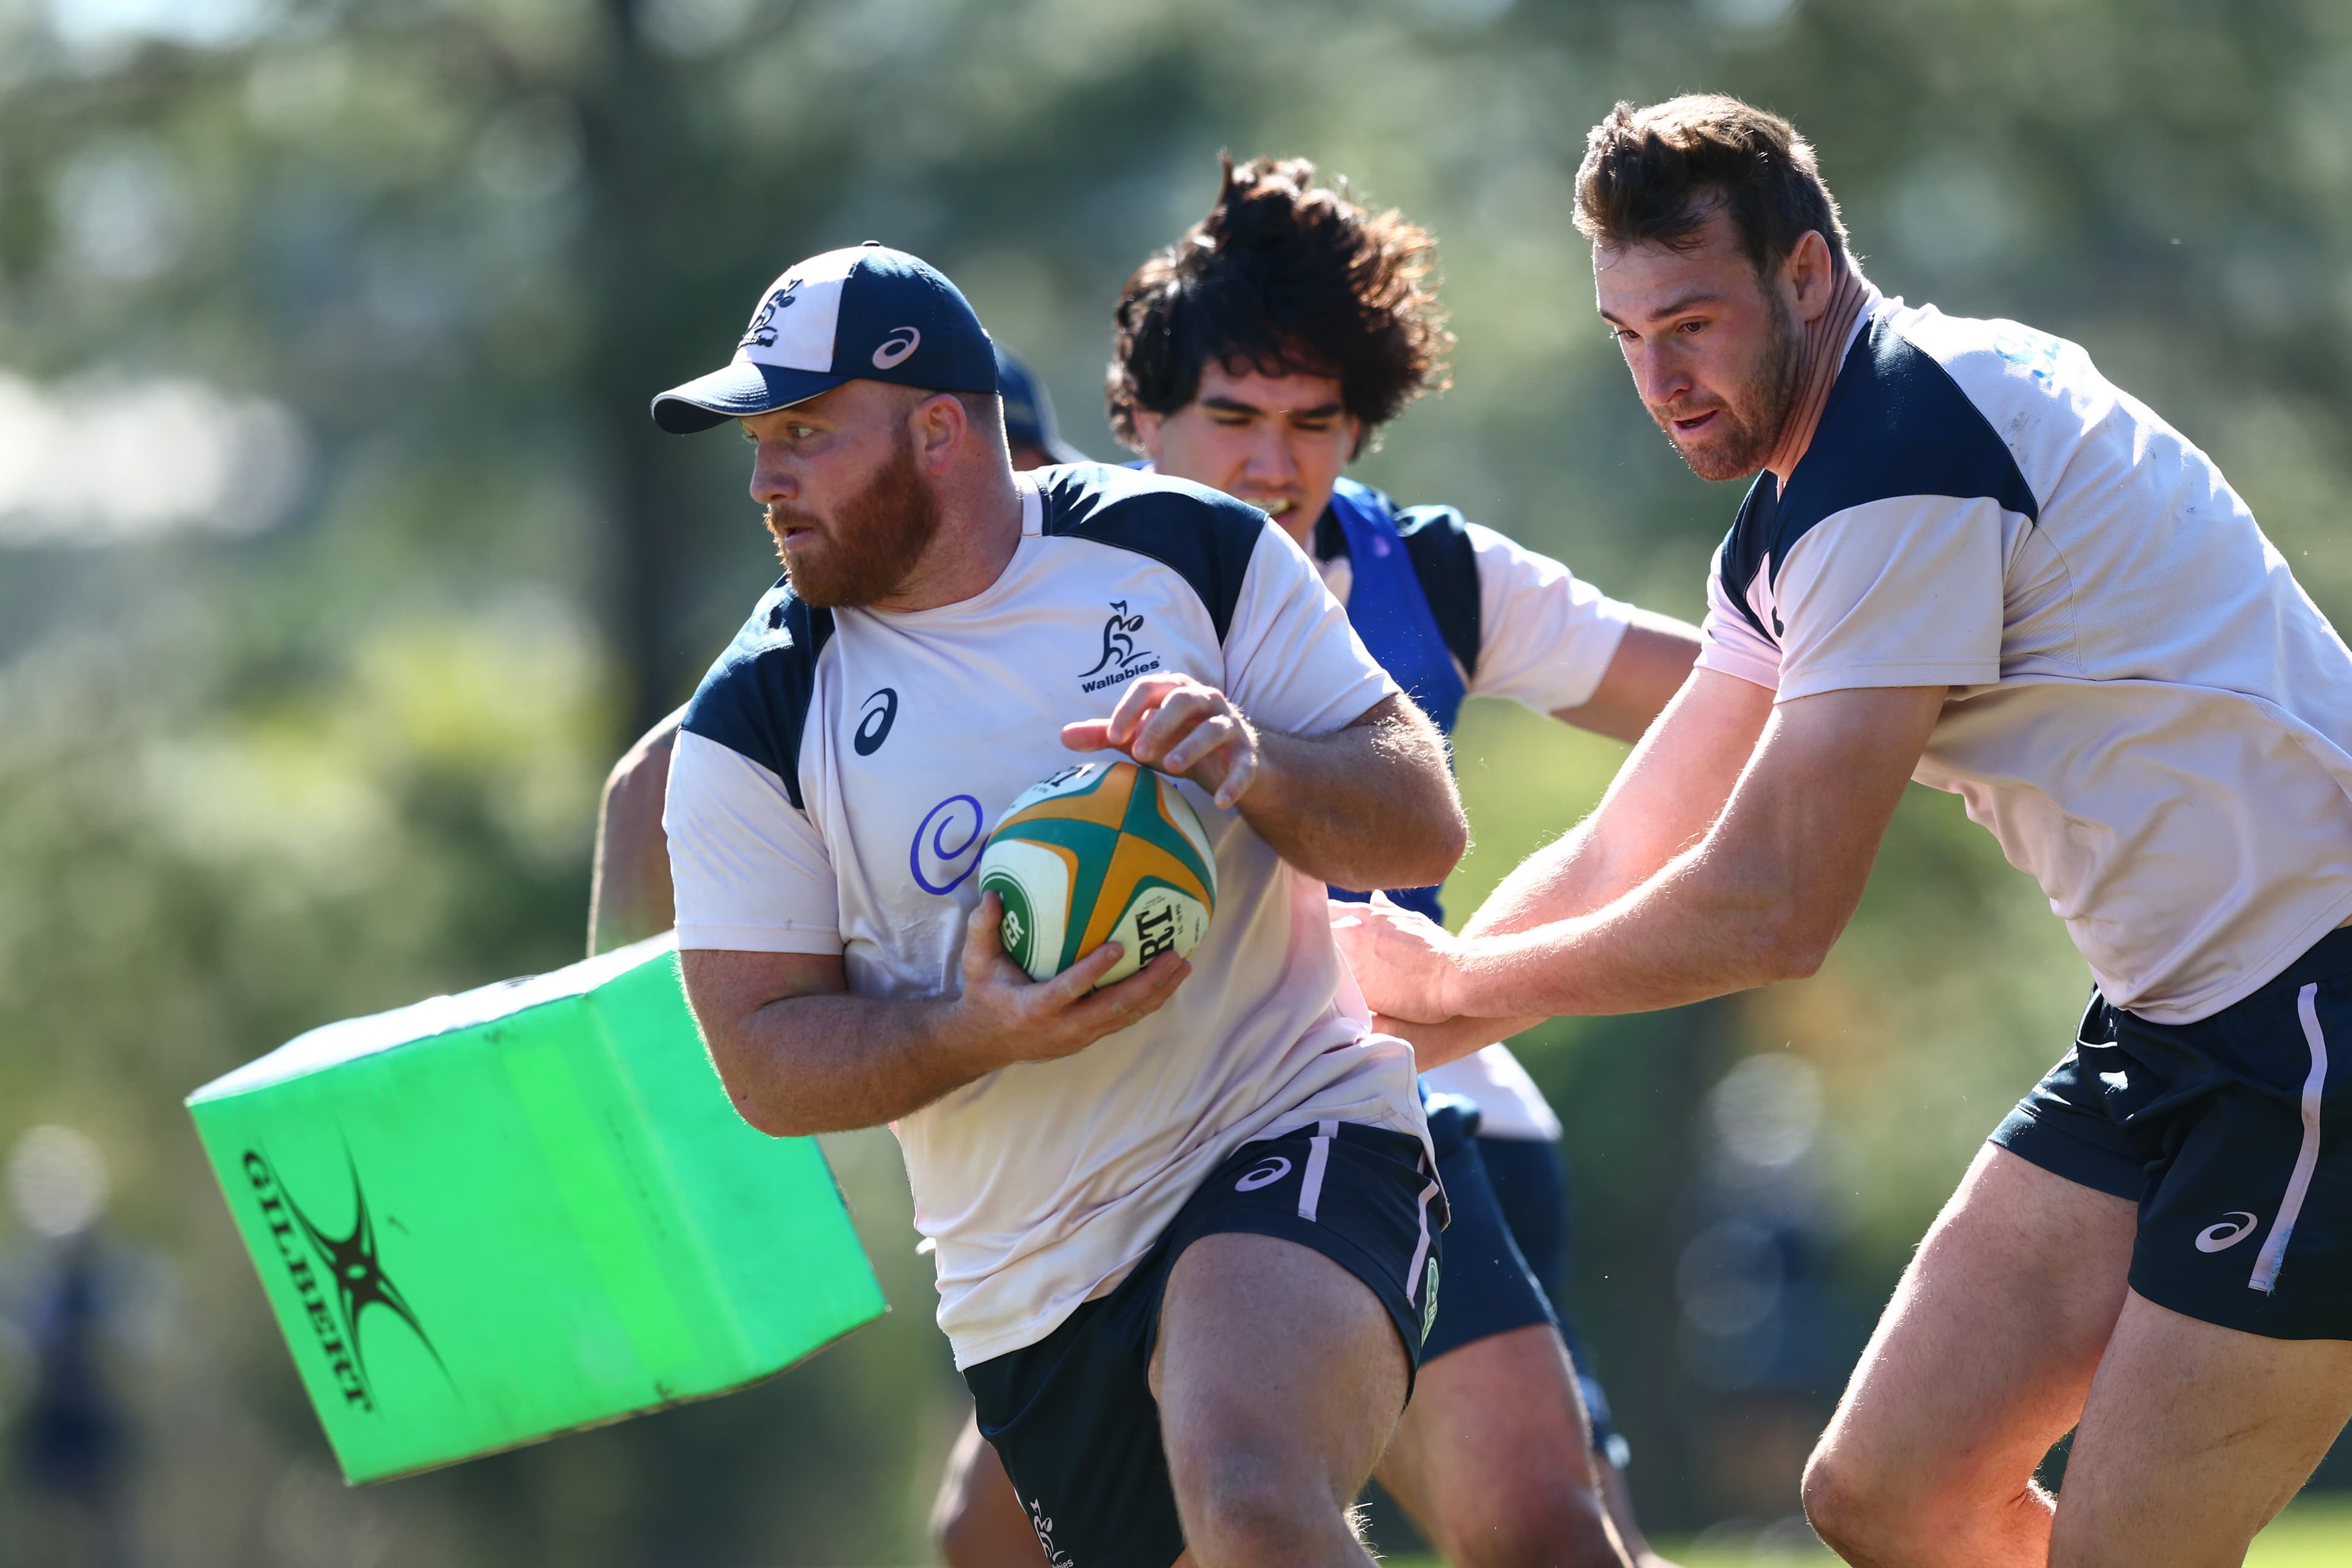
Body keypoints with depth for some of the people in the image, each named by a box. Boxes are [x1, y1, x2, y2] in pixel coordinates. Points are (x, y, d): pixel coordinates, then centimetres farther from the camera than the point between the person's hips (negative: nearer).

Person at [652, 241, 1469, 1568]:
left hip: (1297, 1143, -3)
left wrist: (1253, 763, -21)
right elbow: (766, 1059, -2)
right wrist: (979, 1030, -21)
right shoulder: (754, 723, 0)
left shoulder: (1193, 552, 0)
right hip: (1033, 1295, 3)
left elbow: (1428, 830, 0)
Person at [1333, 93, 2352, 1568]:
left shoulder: (1901, 465, -20)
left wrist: (1458, 980, -7)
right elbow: (1616, 862, 17)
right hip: (2174, 1022, 10)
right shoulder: (1790, 528, 12)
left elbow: (1770, 908, -21)